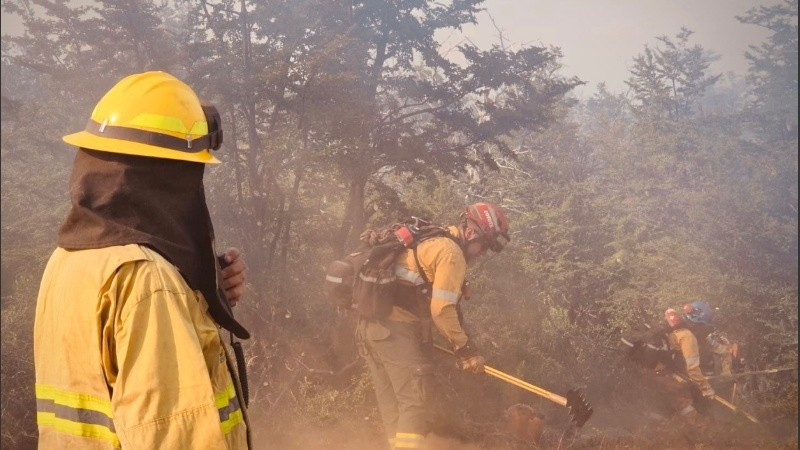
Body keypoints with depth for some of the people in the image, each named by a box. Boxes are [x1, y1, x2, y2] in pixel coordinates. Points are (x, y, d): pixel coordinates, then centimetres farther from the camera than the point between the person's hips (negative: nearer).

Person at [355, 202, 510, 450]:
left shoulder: (430, 242, 22)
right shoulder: (451, 252, -8)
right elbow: (442, 309, -15)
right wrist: (465, 348, -5)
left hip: (370, 326, 10)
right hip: (397, 329, -10)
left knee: (392, 408, 11)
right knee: (414, 405, -10)